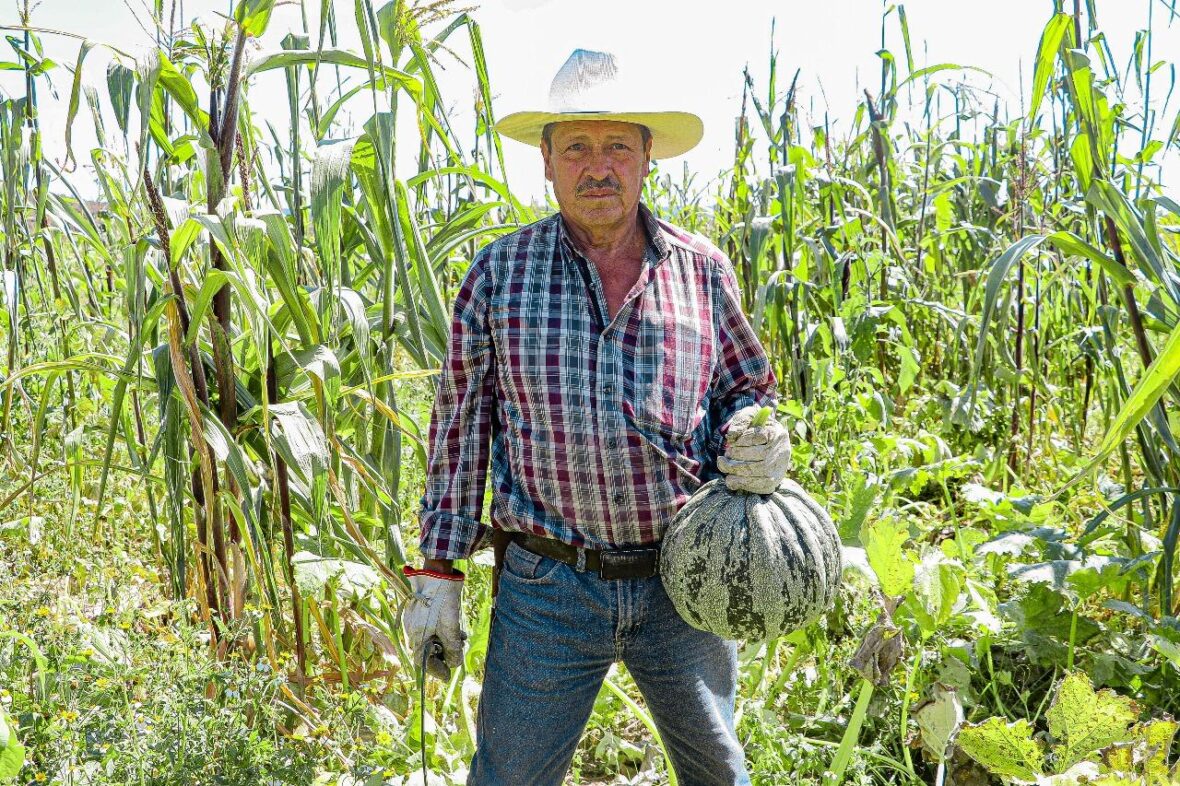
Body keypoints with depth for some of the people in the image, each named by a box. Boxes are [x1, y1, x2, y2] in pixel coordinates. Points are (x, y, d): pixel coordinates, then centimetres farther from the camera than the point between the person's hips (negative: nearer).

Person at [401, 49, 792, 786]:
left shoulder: (703, 269, 1)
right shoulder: (500, 273, -2)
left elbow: (746, 389, 13)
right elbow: (460, 426, 2)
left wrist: (752, 441, -12)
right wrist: (438, 572, 1)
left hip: (682, 582, 2)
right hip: (547, 587, -1)